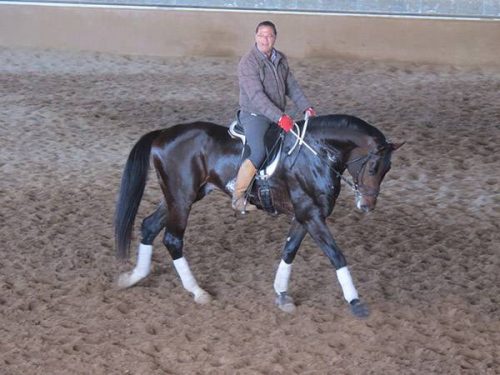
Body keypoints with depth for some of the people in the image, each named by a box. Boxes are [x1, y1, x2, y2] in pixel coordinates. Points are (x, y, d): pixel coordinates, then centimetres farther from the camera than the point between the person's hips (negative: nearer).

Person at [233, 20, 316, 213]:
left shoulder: (281, 59, 9)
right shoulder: (248, 62, -16)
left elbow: (292, 87, 16)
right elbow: (256, 96, -25)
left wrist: (306, 108, 1)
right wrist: (280, 117, -32)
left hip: (278, 116, 8)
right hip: (254, 116, -8)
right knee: (259, 154, -25)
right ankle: (238, 198, -16)